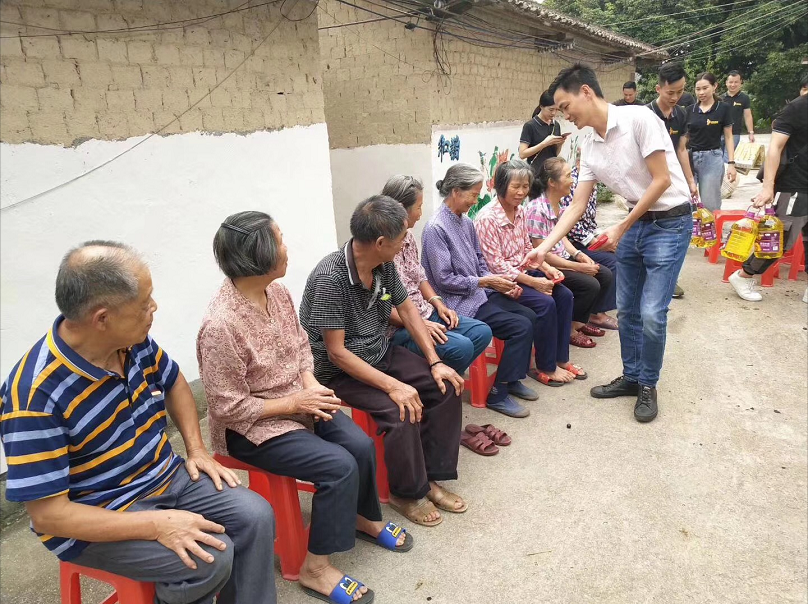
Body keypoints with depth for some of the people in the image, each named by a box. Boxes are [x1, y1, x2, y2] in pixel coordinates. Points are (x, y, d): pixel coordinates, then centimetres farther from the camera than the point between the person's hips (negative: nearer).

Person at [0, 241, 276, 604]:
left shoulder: (134, 340, -9)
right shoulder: (37, 394, -29)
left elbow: (173, 383, 12)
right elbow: (47, 514, -25)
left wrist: (197, 449, 1)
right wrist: (156, 525, -29)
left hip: (166, 476, 6)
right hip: (95, 519, -6)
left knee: (256, 516, -6)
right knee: (211, 559, -22)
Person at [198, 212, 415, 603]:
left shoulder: (277, 291, -5)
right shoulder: (220, 326, -29)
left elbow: (301, 344, 9)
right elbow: (229, 408, -23)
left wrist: (309, 383, -9)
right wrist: (294, 402, -20)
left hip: (297, 400, 7)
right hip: (252, 426, -7)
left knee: (361, 445, -8)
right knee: (340, 466, -19)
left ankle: (364, 518, 24)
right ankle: (315, 568, 3)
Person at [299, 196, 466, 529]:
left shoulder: (384, 265, -6)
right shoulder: (331, 278, -28)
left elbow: (406, 309, 7)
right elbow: (337, 353, -26)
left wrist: (435, 362, -2)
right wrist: (393, 385, -30)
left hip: (381, 353, 8)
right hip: (340, 371, -7)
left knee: (446, 387, -3)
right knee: (401, 413, -27)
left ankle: (431, 476, 10)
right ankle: (408, 493, 1)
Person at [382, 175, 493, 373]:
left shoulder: (407, 236, 7)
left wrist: (438, 304, 3)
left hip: (425, 312, 9)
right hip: (398, 327, -9)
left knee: (482, 332, 1)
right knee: (461, 347, -24)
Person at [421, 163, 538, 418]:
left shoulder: (466, 222, 8)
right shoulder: (435, 228, -17)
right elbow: (444, 280, -18)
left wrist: (501, 284, 0)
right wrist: (486, 281, -14)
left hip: (478, 292, 8)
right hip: (460, 303, -8)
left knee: (528, 315, -2)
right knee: (521, 327, -15)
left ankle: (512, 378, 15)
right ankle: (498, 394, -2)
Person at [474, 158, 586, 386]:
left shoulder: (520, 212, 4)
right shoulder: (487, 218, -19)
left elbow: (527, 248, 14)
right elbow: (496, 265, -21)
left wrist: (546, 268, -4)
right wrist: (533, 282, -22)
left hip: (522, 274, 8)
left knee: (564, 295, -8)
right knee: (546, 304, -22)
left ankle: (561, 358, 5)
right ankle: (546, 368, -5)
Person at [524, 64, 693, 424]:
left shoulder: (638, 118, -18)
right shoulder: (590, 149, 3)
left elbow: (662, 180, -19)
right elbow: (577, 205, 4)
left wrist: (620, 229, -15)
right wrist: (544, 248, -5)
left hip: (670, 223, -7)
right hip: (635, 223, 7)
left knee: (651, 313, -8)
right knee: (626, 309, 12)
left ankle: (648, 386, 14)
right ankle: (631, 377, 29)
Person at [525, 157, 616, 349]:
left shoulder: (559, 205, 4)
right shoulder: (537, 209, -24)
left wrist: (578, 254, -3)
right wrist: (577, 266, -19)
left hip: (563, 258, 9)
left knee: (605, 275, 4)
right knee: (590, 285, -20)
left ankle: (581, 320, 18)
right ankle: (569, 328, 1)